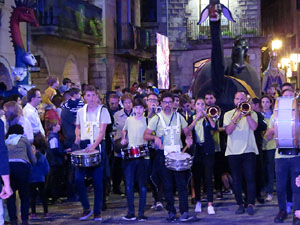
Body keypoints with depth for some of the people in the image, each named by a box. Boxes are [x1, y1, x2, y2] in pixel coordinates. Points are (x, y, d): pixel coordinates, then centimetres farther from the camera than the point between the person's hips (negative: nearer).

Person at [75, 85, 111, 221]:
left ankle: (97, 212, 8)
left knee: (98, 181, -1)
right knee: (78, 178, -8)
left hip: (98, 146, -3)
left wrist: (94, 146, -22)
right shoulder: (81, 111, 11)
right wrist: (77, 137, 2)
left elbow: (102, 131, -8)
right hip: (84, 146, 3)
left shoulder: (102, 110, -1)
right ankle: (86, 208, 9)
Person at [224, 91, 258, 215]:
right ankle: (240, 204, 9)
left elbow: (254, 127, -9)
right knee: (236, 179, 3)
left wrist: (247, 114, -10)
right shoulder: (228, 114, 10)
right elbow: (228, 131, -5)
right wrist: (237, 116, -12)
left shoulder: (252, 114, 9)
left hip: (249, 150, -1)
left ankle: (250, 204, -9)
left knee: (250, 177, -9)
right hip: (233, 151, 1)